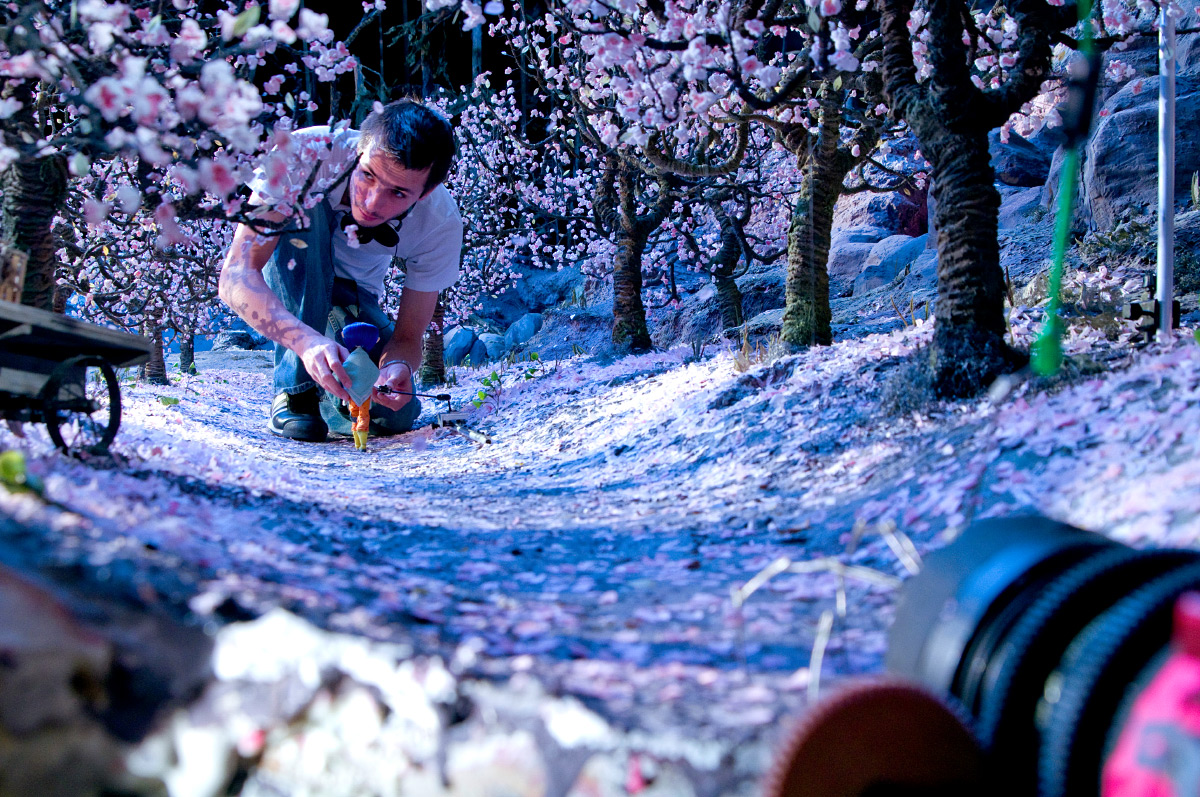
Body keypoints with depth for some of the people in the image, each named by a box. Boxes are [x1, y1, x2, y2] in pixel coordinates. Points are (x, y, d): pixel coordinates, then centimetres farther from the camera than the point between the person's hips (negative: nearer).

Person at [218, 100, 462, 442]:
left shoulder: (442, 224, -27)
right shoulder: (305, 154, -35)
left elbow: (407, 337, -19)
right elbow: (236, 275, -42)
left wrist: (398, 365, -44)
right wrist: (306, 340, -59)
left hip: (352, 292, 2)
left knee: (393, 416, -22)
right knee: (306, 211, -35)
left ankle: (332, 395, 13)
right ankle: (295, 389, -26)